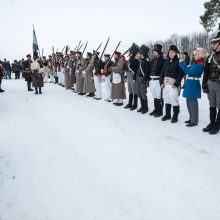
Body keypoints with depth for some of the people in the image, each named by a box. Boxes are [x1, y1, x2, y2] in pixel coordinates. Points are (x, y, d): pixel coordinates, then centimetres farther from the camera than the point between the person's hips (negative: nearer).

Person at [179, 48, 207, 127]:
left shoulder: (200, 65, -17)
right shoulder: (196, 64, 11)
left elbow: (188, 71, -24)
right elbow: (188, 69, 15)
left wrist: (182, 63, -17)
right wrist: (183, 62, 7)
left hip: (193, 85, -10)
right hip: (190, 84, 10)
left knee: (192, 102, -3)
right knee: (189, 102, 17)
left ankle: (194, 121, 6)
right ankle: (191, 118, 29)